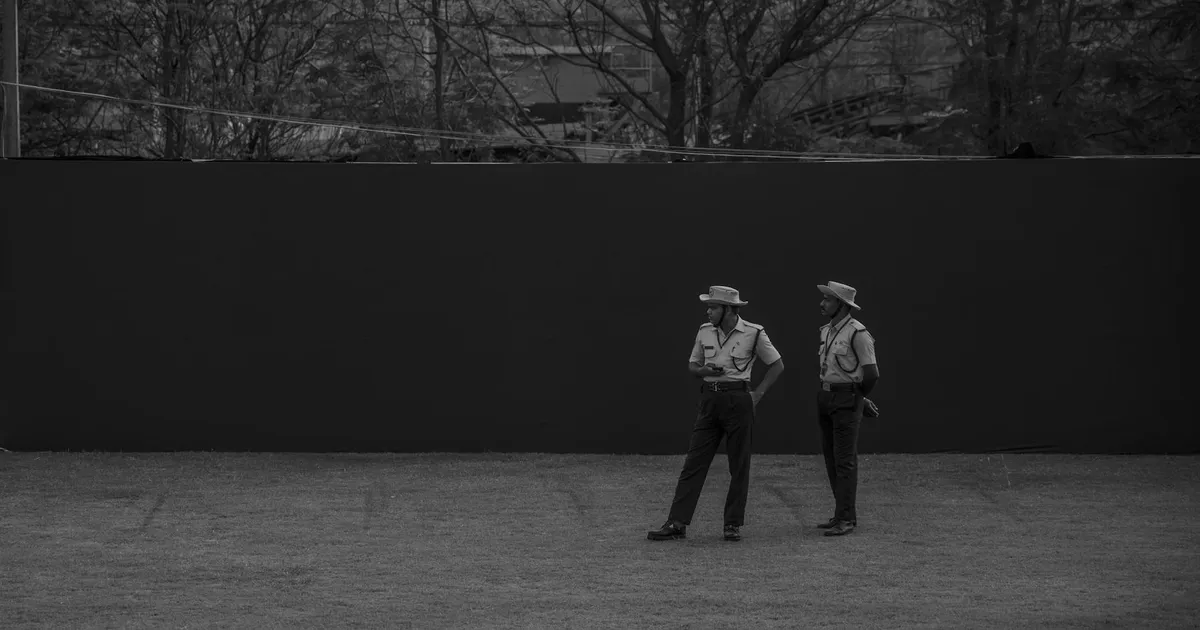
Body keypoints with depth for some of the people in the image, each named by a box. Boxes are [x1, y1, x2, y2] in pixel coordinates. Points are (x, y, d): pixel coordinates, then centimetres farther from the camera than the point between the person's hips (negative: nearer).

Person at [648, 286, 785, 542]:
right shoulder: (705, 332, 7)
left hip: (738, 399, -3)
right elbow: (692, 365, 17)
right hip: (710, 399, 4)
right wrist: (705, 371, -7)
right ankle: (677, 523, -3)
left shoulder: (753, 333, -5)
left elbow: (777, 364, 3)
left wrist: (758, 394, -4)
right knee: (694, 462, -1)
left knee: (739, 465, 1)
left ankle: (733, 524, 10)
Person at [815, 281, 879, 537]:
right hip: (826, 398, 9)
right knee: (831, 458, 10)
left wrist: (858, 398, 0)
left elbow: (871, 374, -17)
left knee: (844, 460, -9)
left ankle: (845, 520, -8)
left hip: (847, 400, -9)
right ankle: (845, 514, 17)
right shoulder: (827, 331, 11)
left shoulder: (858, 333, -16)